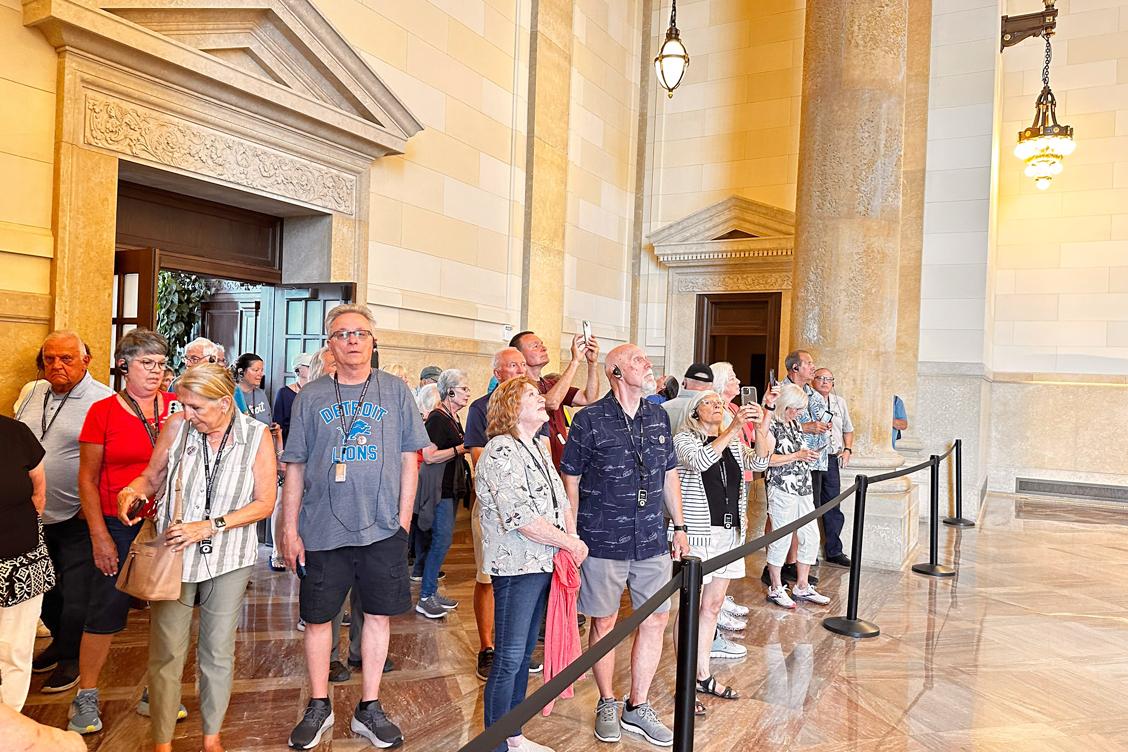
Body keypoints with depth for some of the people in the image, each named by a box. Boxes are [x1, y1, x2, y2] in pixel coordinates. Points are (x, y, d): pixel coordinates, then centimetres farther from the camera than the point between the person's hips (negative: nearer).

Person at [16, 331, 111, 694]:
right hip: (34, 514, 7)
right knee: (42, 587, 21)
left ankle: (73, 658, 24)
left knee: (76, 594, 5)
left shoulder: (103, 401, -16)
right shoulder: (33, 392, 5)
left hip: (76, 518, -7)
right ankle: (60, 640, 42)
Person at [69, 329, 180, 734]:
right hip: (119, 528, -2)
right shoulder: (103, 411, -2)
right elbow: (88, 478, 0)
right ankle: (86, 698, 25)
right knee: (106, 611, 4)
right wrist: (100, 536, -4)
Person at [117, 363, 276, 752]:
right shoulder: (177, 426, -6)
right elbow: (152, 477, 8)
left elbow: (264, 503, -9)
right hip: (173, 553, 1)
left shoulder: (256, 436, -10)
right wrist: (132, 491, -15)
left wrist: (209, 526, -18)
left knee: (218, 653, 12)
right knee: (166, 652, 7)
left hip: (228, 559, -1)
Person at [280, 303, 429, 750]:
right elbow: (295, 467, 5)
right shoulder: (311, 396, 4)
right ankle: (318, 708, 30)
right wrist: (290, 530, 1)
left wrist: (403, 520, -1)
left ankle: (369, 710, 26)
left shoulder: (395, 391, 3)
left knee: (378, 616, 9)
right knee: (318, 617, 10)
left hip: (382, 528, 0)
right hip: (323, 529, 0)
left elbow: (409, 459, 4)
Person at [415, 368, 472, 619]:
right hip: (440, 488, -10)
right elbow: (429, 456, -23)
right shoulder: (437, 419, -15)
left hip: (452, 488, 10)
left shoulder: (454, 418, 14)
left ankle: (432, 591, 22)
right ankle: (425, 598, 3)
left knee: (442, 539, 13)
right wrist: (462, 448, -20)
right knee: (442, 540, -7)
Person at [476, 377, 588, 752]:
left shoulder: (539, 448, 14)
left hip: (542, 566, 9)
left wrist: (574, 535, -2)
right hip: (515, 568, -9)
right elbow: (522, 517, -24)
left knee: (524, 655, 17)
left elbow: (560, 499, 16)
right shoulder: (501, 451, -16)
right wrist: (569, 543, -15)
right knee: (508, 660, 1)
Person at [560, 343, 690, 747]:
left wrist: (679, 526, 12)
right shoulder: (590, 419, -8)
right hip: (603, 542, -4)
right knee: (604, 623, 9)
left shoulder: (659, 416, 7)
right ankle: (607, 705, 30)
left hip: (652, 541, 5)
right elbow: (570, 481, -4)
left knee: (656, 620, 9)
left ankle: (638, 707, 28)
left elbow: (670, 474, 15)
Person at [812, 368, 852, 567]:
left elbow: (848, 429, 24)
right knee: (811, 506, -1)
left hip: (832, 458, 6)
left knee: (833, 506, 10)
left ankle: (833, 551, 20)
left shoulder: (840, 403, 15)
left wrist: (847, 449, 11)